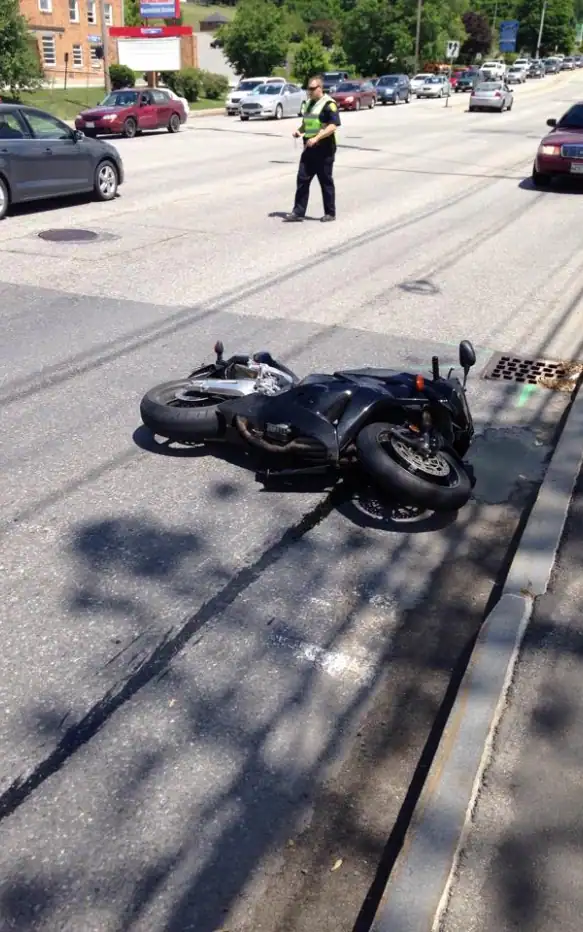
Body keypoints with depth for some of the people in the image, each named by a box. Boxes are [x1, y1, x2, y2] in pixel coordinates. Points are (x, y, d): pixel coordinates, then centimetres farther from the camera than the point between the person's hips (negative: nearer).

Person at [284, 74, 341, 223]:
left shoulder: (329, 104, -10)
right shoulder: (310, 103, 15)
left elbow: (333, 126, -19)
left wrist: (316, 138, -27)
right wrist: (299, 131, 4)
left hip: (324, 149, -8)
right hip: (309, 148, 8)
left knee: (326, 181, 1)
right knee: (302, 179, 3)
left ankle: (330, 213, 12)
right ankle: (298, 212, 5)